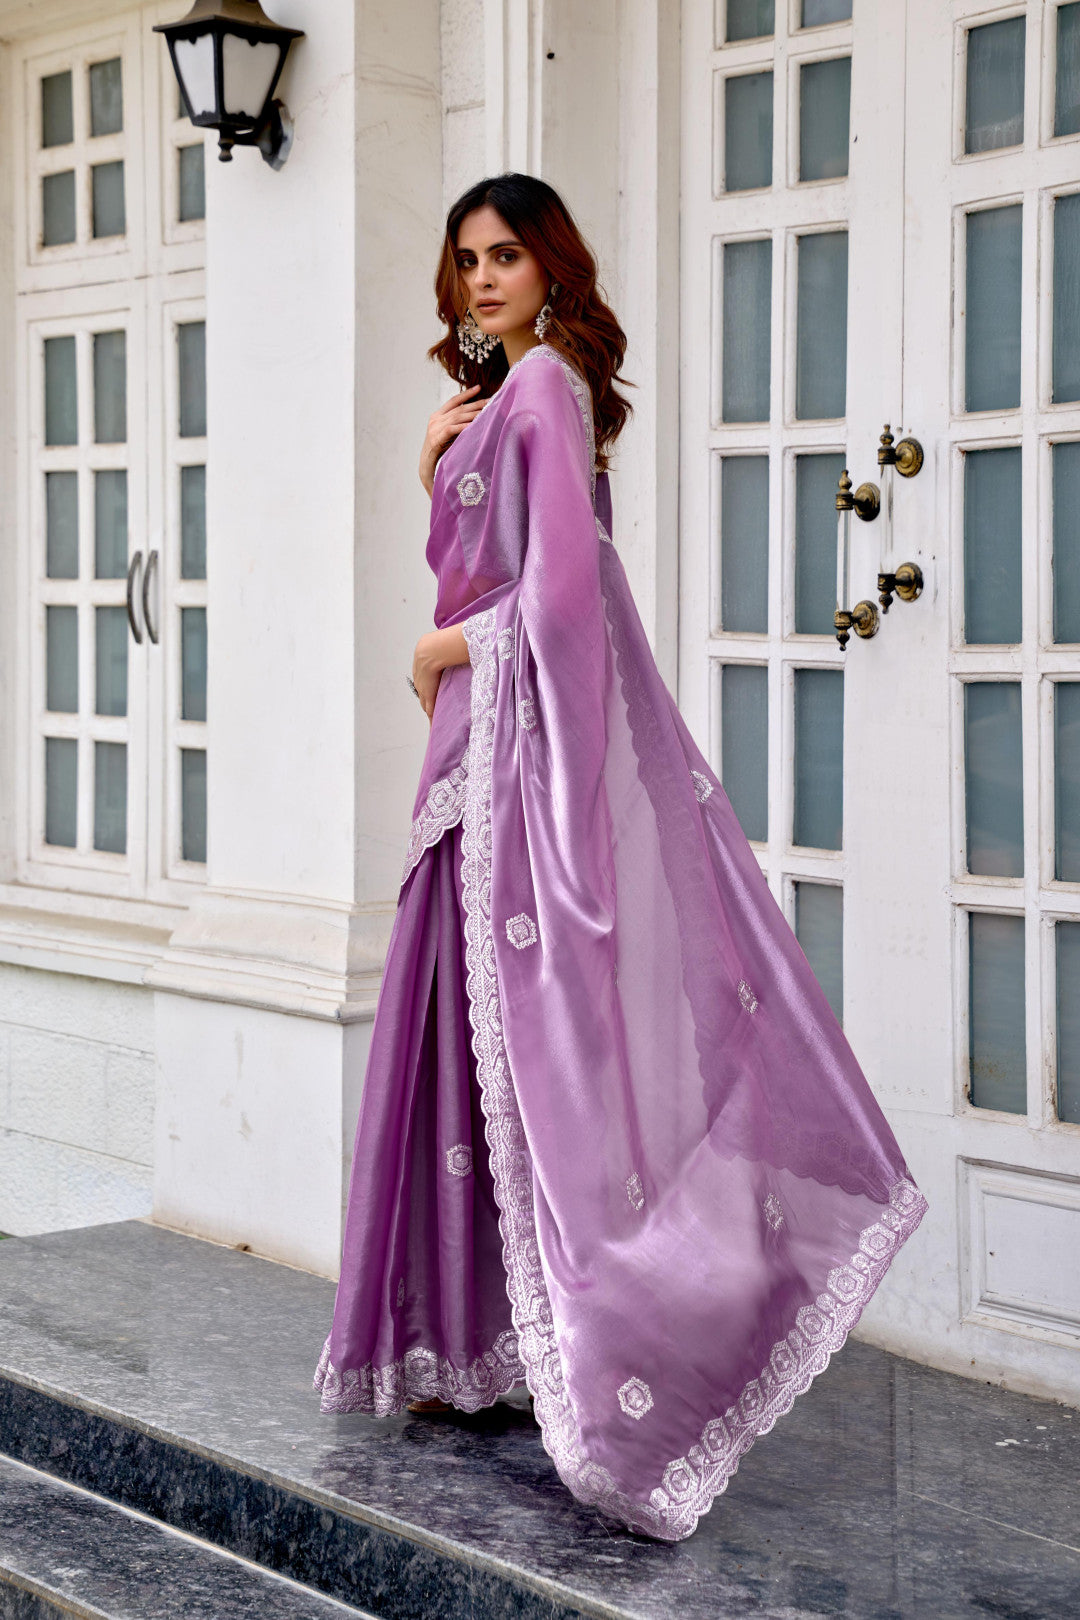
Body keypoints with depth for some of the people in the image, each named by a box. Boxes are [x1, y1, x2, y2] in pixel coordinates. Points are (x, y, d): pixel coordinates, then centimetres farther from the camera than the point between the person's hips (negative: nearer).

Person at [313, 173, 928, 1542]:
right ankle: (477, 1338, 14)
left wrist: (453, 648, -3)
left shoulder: (547, 381, -9)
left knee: (533, 1016, -9)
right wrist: (436, 468, 7)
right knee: (477, 1016, 9)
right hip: (486, 726, 9)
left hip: (534, 720, -9)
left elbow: (561, 583, -17)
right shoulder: (498, 394, 20)